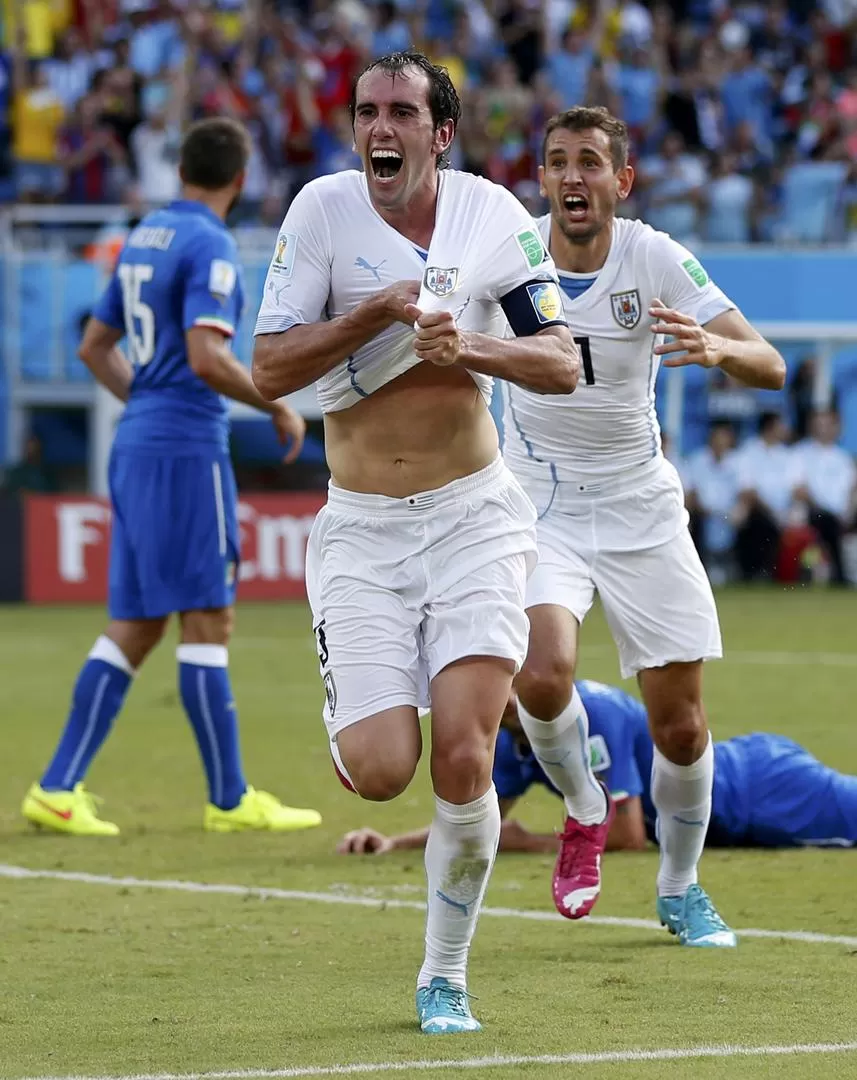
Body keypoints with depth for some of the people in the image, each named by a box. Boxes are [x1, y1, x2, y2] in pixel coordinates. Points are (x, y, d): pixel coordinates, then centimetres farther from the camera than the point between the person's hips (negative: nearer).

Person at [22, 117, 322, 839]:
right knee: (207, 622, -4)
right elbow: (207, 357, -21)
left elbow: (96, 346, 23)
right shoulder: (209, 246, -11)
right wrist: (279, 406, -9)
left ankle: (59, 788, 3)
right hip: (187, 450, -9)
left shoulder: (145, 237, 16)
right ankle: (229, 800, 0)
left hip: (137, 447, 9)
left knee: (134, 628, 8)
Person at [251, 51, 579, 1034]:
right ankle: (355, 697, 27)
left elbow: (563, 365, 2)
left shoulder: (492, 214, -1)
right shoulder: (323, 210, -5)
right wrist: (376, 314, -18)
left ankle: (445, 977, 9)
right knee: (379, 771, -13)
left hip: (473, 516, 1)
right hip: (361, 528, 0)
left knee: (462, 761, -11)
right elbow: (268, 369, -7)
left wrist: (474, 345, -17)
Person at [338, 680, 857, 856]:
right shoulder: (512, 736, -7)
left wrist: (530, 843, -22)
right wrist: (393, 843, -12)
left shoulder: (588, 712, -33)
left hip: (759, 788, -7)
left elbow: (626, 836, -30)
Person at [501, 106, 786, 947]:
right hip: (539, 505, -1)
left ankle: (679, 888, 28)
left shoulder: (657, 259, -11)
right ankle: (584, 810, 5)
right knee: (542, 675, -27)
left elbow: (771, 366, -15)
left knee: (680, 725, 2)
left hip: (641, 507, 1)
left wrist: (718, 350, -38)